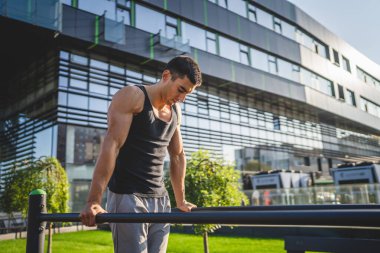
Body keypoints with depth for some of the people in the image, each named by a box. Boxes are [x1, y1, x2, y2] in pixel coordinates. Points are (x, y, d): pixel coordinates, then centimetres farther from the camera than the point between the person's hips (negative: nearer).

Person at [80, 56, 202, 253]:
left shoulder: (175, 111, 14)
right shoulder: (131, 96, -7)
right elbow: (111, 145, -17)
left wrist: (180, 202, 22)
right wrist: (94, 200, -24)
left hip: (160, 200, 7)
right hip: (128, 197, -6)